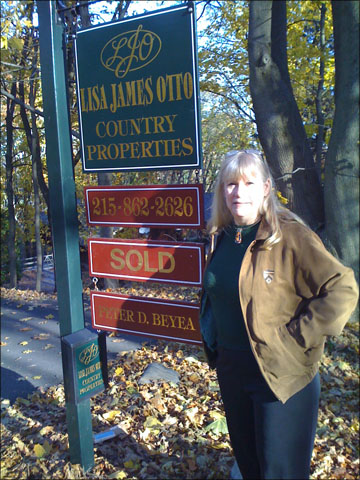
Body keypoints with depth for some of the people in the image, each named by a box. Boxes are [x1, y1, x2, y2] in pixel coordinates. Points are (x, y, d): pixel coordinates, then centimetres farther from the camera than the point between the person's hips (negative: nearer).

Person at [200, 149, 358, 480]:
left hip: (280, 375, -6)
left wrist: (293, 339, -21)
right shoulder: (221, 238, 4)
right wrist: (213, 342, 11)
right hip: (231, 369, 6)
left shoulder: (290, 236, -17)